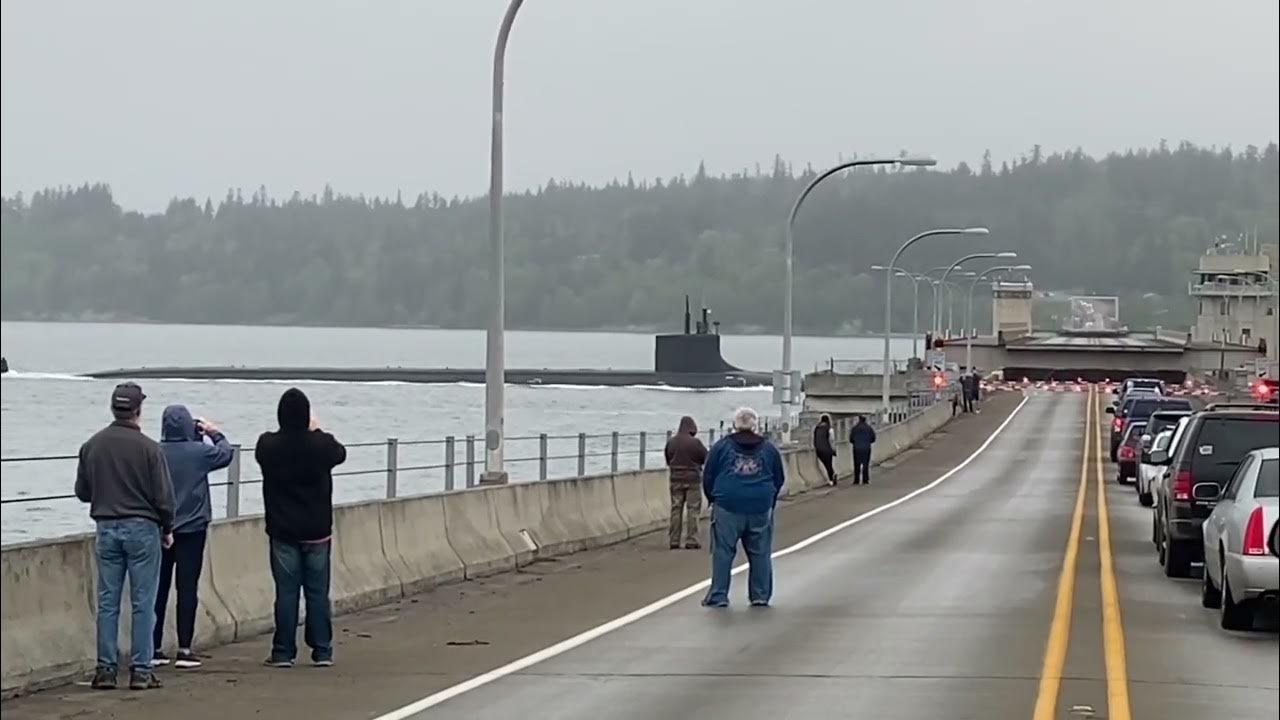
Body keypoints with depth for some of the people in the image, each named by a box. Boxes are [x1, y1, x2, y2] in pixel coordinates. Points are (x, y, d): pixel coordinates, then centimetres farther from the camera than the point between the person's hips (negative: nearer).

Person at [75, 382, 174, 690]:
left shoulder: (92, 446, 2)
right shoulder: (148, 448, -11)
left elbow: (82, 491, 10)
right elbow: (163, 495, -9)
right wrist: (167, 529, 6)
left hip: (106, 527, 4)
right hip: (142, 527, -4)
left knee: (107, 602, 8)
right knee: (143, 602, 1)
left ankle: (105, 668, 7)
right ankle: (140, 670, 0)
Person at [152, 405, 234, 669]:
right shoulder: (198, 452, -12)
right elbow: (226, 454, 5)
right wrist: (215, 434, 22)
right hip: (191, 529, -3)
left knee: (158, 588, 8)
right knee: (187, 588, 1)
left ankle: (154, 648, 9)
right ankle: (184, 650, -1)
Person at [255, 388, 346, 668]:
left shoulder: (268, 446, -11)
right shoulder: (321, 445, -11)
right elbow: (340, 453, 12)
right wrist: (316, 431, 26)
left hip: (283, 532, 0)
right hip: (317, 531, 0)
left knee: (286, 592, 4)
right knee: (318, 592, 7)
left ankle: (283, 652, 5)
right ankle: (322, 651, 9)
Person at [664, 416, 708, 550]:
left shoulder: (671, 442, -2)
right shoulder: (695, 442, -14)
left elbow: (667, 459, 10)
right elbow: (706, 458, -4)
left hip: (676, 479, 4)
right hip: (693, 479, -4)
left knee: (676, 509, 9)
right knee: (693, 510, 3)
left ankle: (674, 540, 9)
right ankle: (691, 540, 0)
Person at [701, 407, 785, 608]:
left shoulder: (722, 446, 4)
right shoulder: (769, 449, 11)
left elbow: (708, 476, 5)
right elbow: (779, 480, 16)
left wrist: (713, 499, 21)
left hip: (727, 508, -2)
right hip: (761, 509, 2)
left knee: (723, 552, 2)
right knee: (760, 554, 9)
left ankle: (718, 595, -1)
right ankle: (760, 596, 11)